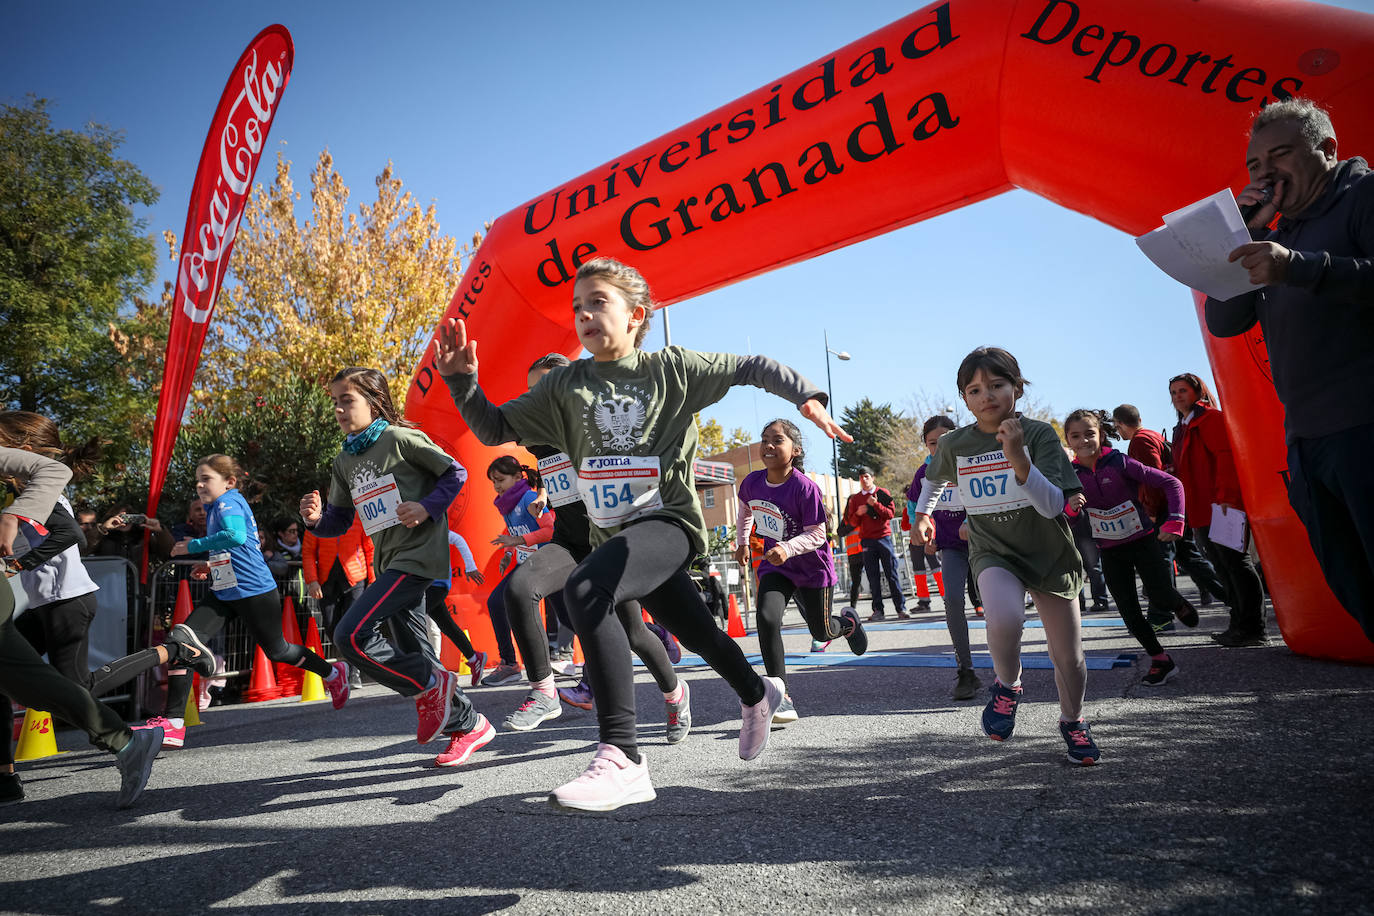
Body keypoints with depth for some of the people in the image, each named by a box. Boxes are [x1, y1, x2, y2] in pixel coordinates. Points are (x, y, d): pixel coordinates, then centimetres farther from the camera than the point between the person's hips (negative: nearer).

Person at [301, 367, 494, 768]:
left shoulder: (400, 438, -6)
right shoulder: (343, 462, 15)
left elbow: (455, 473, -4)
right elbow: (339, 521, 16)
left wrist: (427, 507, -17)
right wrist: (317, 519, -5)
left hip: (418, 553, -8)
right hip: (388, 562, 8)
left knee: (350, 635, -18)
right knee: (412, 654, 9)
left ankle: (432, 685, -2)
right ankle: (469, 725, 22)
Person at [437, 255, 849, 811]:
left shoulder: (672, 368, -3)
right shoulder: (564, 386, 4)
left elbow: (751, 367, 5)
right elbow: (494, 429, 3)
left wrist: (807, 397, -6)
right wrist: (461, 381, -13)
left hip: (669, 521, -5)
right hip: (615, 534, 6)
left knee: (583, 590, -32)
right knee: (696, 633, 21)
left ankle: (621, 759, -31)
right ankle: (758, 694, 53)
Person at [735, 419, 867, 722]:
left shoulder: (805, 487, -26)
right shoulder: (752, 481, -11)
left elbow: (817, 534, -22)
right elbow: (745, 509, 13)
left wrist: (788, 548, -37)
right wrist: (742, 541, 18)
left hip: (813, 568, -3)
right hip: (775, 566, 3)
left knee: (821, 632, 13)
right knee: (766, 617, -23)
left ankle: (848, 621, 52)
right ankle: (782, 698, -15)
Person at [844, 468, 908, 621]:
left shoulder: (883, 493, 7)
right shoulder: (855, 498, 12)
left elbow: (891, 513, -3)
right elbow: (852, 522, 10)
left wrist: (876, 504, -15)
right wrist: (857, 513, -10)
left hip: (884, 538, -2)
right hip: (867, 540, 2)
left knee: (891, 574, -3)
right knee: (873, 577, -1)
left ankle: (901, 608, 1)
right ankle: (878, 610, 2)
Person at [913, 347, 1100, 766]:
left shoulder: (1039, 434, -14)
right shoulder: (954, 444, -5)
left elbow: (1053, 506, -23)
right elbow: (936, 479, 19)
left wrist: (1018, 459, -35)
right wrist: (922, 513, 8)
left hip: (1049, 553, 0)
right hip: (993, 553, 0)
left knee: (1068, 657, 8)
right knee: (1005, 616, -33)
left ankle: (1072, 721, 39)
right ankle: (1008, 685, -1)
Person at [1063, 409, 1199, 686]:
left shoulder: (1120, 462, -15)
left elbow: (1171, 483, -13)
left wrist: (1174, 522, -21)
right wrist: (1071, 507, -29)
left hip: (1143, 541, -3)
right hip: (1110, 552, 3)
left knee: (1160, 598, -9)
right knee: (1129, 610, 1)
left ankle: (1179, 605, 29)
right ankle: (1161, 660, 18)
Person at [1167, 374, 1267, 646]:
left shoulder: (1210, 418, -5)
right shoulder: (1183, 428, 23)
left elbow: (1226, 456, -16)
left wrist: (1226, 496, -23)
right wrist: (1186, 509, 21)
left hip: (1220, 508, -10)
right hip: (1201, 513, 10)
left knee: (1235, 563, -8)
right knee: (1224, 568, 12)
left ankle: (1253, 629, -6)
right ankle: (1239, 625, 19)